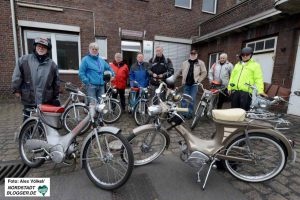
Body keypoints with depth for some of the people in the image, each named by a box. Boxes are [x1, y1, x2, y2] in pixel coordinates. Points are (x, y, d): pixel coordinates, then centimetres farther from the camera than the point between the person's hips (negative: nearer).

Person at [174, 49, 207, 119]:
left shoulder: (200, 63, 2)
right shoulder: (185, 63, 11)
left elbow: (204, 72, 1)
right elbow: (179, 71, 15)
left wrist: (198, 80, -10)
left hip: (194, 84, -2)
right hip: (186, 84, 3)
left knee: (192, 100, 1)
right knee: (184, 99, 6)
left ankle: (190, 113, 12)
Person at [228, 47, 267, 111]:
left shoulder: (255, 65, 7)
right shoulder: (237, 65, 23)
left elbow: (258, 79, -4)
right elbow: (232, 77, 21)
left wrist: (260, 90, -16)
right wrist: (229, 87, 12)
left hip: (246, 91, -5)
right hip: (235, 90, 5)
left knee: (244, 110, -2)